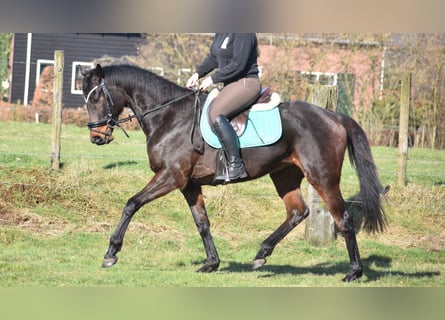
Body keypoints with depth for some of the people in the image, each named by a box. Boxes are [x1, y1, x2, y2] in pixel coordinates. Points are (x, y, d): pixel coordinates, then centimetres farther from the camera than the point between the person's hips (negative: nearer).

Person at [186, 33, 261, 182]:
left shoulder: (243, 34, -17)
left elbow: (238, 65, -23)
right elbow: (213, 57, 23)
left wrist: (213, 79, -17)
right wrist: (198, 73, 6)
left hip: (246, 84, -11)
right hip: (231, 84, 11)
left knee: (216, 114, -29)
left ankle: (236, 165, -28)